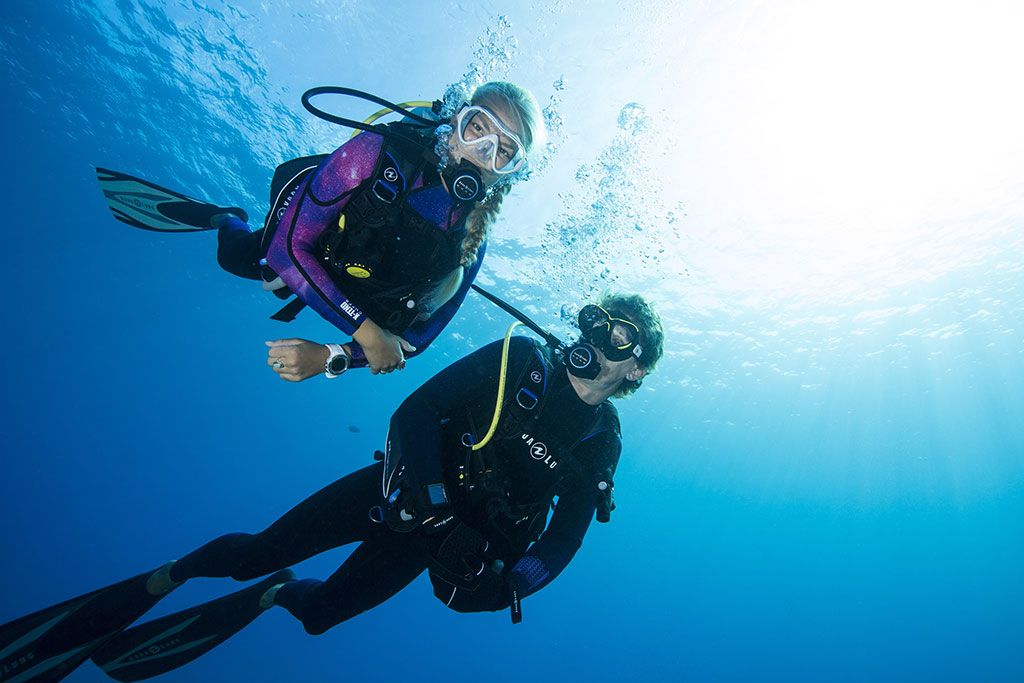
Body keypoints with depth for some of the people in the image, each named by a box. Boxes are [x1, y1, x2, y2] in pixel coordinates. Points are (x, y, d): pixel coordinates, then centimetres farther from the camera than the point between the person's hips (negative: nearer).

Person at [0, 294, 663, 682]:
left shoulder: (601, 447, -5)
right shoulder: (520, 358, -14)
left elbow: (562, 542, -2)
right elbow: (414, 413, -18)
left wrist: (505, 582, -20)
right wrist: (431, 507, -29)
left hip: (451, 531, 2)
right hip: (405, 493, -2)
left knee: (321, 611, 11)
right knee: (256, 552, -3)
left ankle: (274, 594, 43)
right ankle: (162, 579, 27)